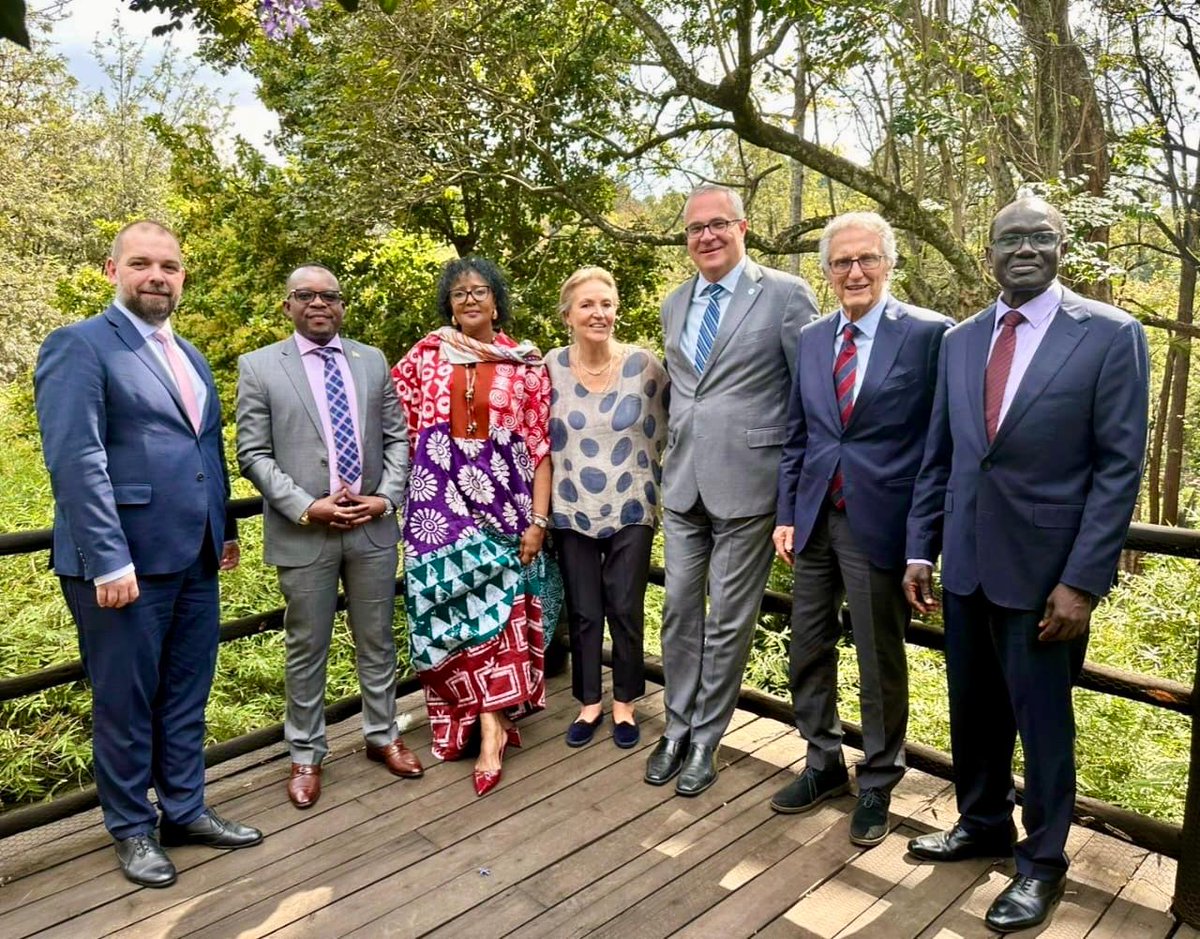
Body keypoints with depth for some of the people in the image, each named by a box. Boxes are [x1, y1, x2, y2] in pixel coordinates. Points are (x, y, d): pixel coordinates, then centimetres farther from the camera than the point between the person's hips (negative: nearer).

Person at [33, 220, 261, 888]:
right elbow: (76, 462, -16)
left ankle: (185, 809, 32)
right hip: (125, 563, -7)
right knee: (125, 701, 9)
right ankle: (133, 827, 27)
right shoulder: (79, 346, -7)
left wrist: (226, 529, 15)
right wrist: (109, 561, -20)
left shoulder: (192, 358, 16)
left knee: (187, 695, 16)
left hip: (195, 560, 7)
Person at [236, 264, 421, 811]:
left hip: (372, 527, 3)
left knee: (377, 641, 14)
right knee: (306, 649, 9)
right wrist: (306, 507, -14)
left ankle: (382, 736, 31)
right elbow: (254, 454, -4)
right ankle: (305, 754, 25)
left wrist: (386, 498, -7)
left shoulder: (373, 361, 9)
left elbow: (397, 438, 8)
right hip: (302, 532, -2)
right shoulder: (259, 367, 0)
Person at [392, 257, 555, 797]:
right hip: (441, 499, 1)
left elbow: (540, 446, 1)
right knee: (457, 603, -2)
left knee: (497, 604, -2)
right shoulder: (426, 355, 6)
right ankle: (492, 727, 8)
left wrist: (538, 519, -5)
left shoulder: (526, 365, 3)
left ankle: (484, 721, 10)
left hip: (504, 500, 0)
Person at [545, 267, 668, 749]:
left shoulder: (644, 364, -6)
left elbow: (661, 434, 3)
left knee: (626, 610, 6)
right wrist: (542, 508, 4)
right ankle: (589, 702, 29)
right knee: (583, 613, 11)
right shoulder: (551, 367, -3)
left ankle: (624, 703, 26)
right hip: (572, 511, 1)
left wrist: (659, 495, 3)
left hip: (630, 510, -1)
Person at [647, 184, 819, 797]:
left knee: (728, 621, 6)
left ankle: (705, 739, 24)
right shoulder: (675, 303, 12)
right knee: (679, 610, 12)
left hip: (746, 483, -5)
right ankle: (677, 728, 29)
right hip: (683, 485, 5)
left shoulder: (785, 295, -6)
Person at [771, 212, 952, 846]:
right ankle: (823, 764, 35)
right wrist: (787, 514, 8)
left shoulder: (929, 334, -7)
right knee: (808, 650, 14)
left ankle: (877, 783, 30)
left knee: (881, 662, 9)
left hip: (879, 521, -5)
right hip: (815, 518, 5)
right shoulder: (811, 339, 9)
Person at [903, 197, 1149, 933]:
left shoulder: (1111, 335, -7)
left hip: (1045, 568, -4)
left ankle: (1043, 862, 29)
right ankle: (983, 824, 39)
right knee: (974, 709, 17)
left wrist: (1083, 580, -15)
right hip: (966, 563, 5)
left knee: (1042, 719, 9)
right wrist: (920, 549, 6)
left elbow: (1120, 468, -10)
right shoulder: (960, 341, 8)